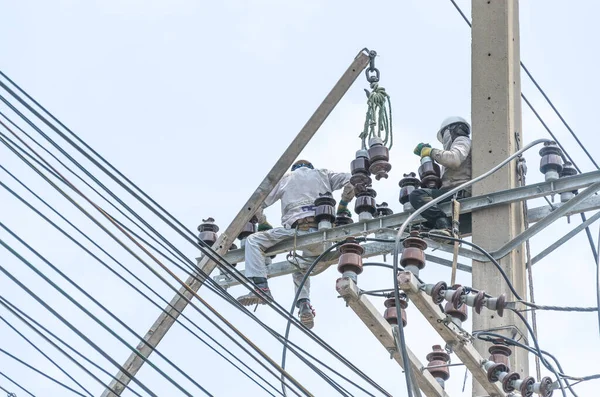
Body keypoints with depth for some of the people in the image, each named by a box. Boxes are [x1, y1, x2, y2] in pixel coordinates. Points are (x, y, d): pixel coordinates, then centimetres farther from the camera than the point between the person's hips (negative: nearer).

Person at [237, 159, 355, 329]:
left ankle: (260, 288, -13)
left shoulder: (286, 178, 25)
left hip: (298, 229, -4)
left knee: (254, 241, 6)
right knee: (302, 267, 32)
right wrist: (343, 205, 23)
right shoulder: (322, 175, 29)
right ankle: (304, 303, 8)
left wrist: (263, 225, 33)